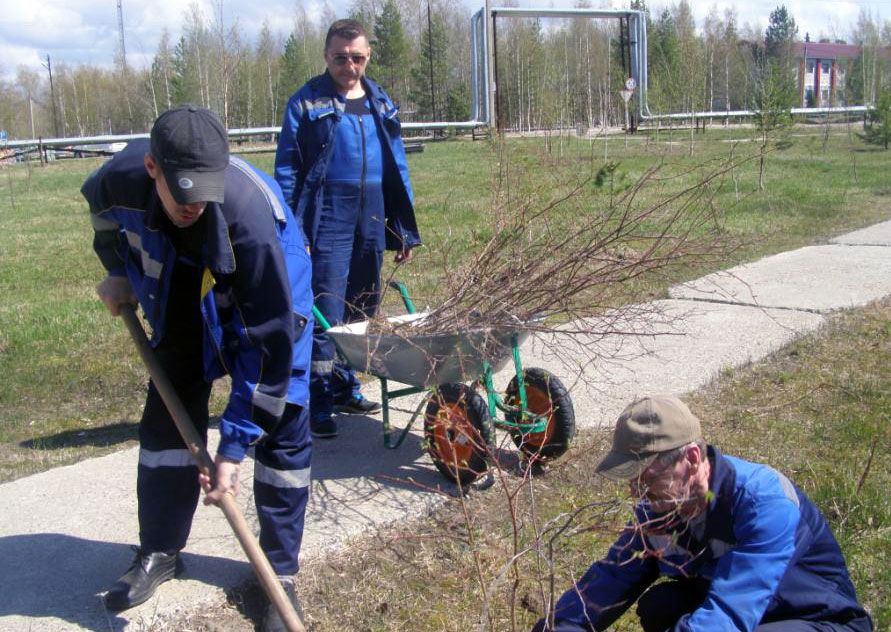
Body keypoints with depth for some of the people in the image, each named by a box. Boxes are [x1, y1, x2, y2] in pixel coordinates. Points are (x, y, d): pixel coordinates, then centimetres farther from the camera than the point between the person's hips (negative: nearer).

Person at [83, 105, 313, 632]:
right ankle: (160, 551, 23)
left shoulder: (249, 213, -42)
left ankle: (280, 571, 6)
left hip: (271, 300, -4)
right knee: (167, 419, 6)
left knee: (283, 430, -7)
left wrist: (234, 447, -33)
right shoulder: (123, 178, -30)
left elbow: (270, 341, -36)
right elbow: (103, 208, 2)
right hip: (181, 301, 4)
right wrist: (119, 274, 1)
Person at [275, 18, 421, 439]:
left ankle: (346, 389, 27)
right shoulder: (307, 103, -3)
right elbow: (286, 171, -5)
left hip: (371, 226, 5)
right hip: (327, 226, -5)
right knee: (325, 315, -6)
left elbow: (397, 169, 15)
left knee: (361, 314, 12)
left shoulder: (380, 103, 12)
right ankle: (318, 403, 3)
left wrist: (405, 230, 12)